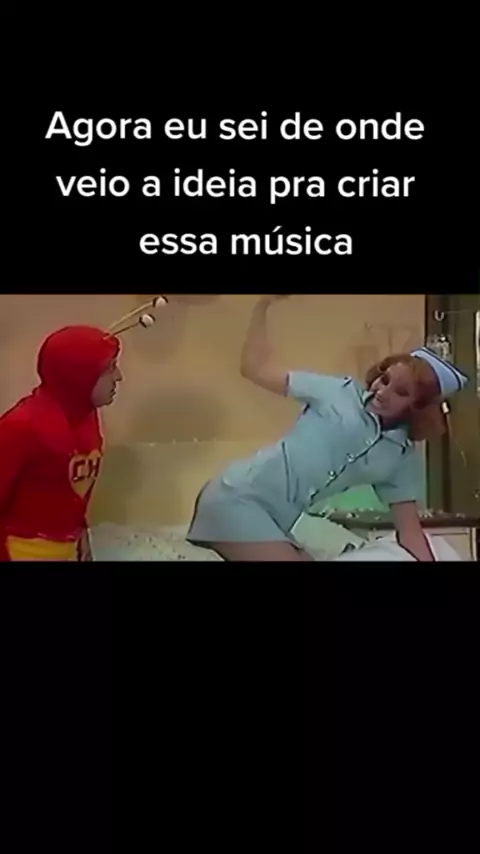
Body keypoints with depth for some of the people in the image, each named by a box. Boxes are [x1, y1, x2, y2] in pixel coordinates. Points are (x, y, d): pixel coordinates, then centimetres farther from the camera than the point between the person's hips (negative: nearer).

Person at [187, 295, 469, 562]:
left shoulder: (404, 458, 10)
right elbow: (256, 369, 5)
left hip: (275, 524, 6)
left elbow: (410, 530, 10)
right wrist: (263, 305, -1)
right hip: (237, 497, -6)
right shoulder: (341, 392, 1)